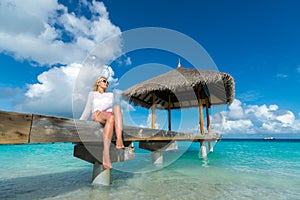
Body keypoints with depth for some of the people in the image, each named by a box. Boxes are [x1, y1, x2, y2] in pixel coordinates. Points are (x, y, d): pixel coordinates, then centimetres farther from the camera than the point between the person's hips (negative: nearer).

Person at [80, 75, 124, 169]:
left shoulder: (110, 94, 30)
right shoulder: (92, 94, 28)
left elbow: (110, 104, 7)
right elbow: (87, 110, 22)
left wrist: (100, 110, -14)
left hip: (110, 115, 2)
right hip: (96, 116, -2)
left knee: (117, 107, -36)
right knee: (111, 118, -40)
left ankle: (119, 140, -53)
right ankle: (106, 154, -53)